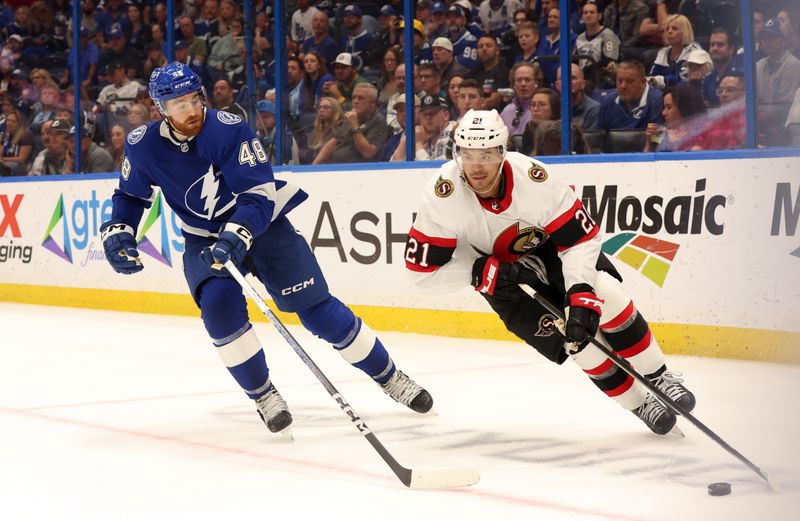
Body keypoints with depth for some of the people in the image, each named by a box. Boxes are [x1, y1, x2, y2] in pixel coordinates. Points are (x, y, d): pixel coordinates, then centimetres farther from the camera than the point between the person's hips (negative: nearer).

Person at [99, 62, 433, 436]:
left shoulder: (228, 129, -24)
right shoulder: (143, 146, -12)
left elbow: (259, 195, -28)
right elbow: (131, 196, 7)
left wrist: (236, 237, -43)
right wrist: (117, 233, -9)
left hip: (263, 224, -3)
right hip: (204, 239, 3)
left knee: (318, 310, -7)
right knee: (218, 303, -25)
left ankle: (389, 377, 10)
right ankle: (263, 396, -7)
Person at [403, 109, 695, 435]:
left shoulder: (536, 178, -32)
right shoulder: (442, 196, -32)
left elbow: (581, 237, -24)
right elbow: (423, 271, -27)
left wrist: (582, 295, -36)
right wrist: (493, 274, -31)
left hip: (548, 246, 1)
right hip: (497, 275, -1)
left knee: (606, 297, -21)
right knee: (575, 338, -15)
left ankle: (657, 378, 1)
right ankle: (639, 403, 3)